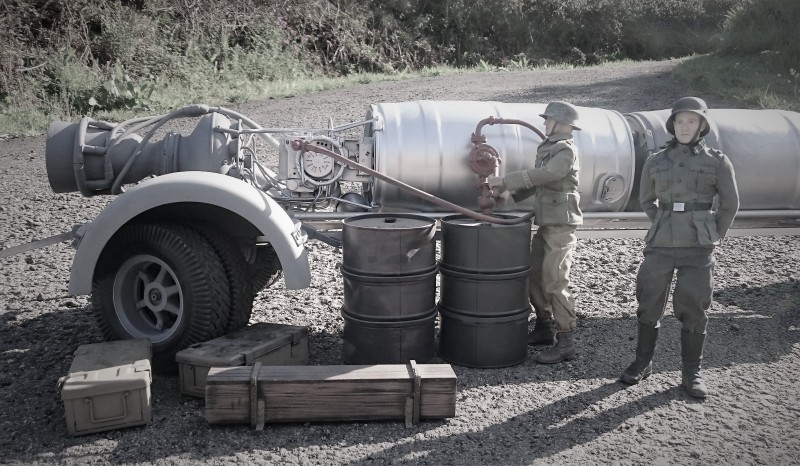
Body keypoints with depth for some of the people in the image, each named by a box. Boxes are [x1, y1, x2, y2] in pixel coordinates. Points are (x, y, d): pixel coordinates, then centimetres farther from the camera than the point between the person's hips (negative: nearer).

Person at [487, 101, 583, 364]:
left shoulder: (566, 150, -13)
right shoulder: (548, 148, 15)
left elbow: (543, 174, -27)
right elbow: (539, 181, 21)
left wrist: (505, 180, -26)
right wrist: (512, 193, 7)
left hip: (561, 226, -9)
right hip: (546, 224, 9)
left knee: (554, 282, -10)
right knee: (534, 277, 13)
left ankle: (565, 343, -4)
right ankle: (544, 328, 26)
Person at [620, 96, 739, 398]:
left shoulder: (717, 162, 0)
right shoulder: (656, 162, 6)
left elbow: (729, 204, 9)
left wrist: (713, 238, 11)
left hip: (697, 249, -2)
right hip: (660, 246, 2)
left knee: (693, 310, 0)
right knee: (649, 306, 6)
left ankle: (691, 374, 12)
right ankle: (642, 363, 21)